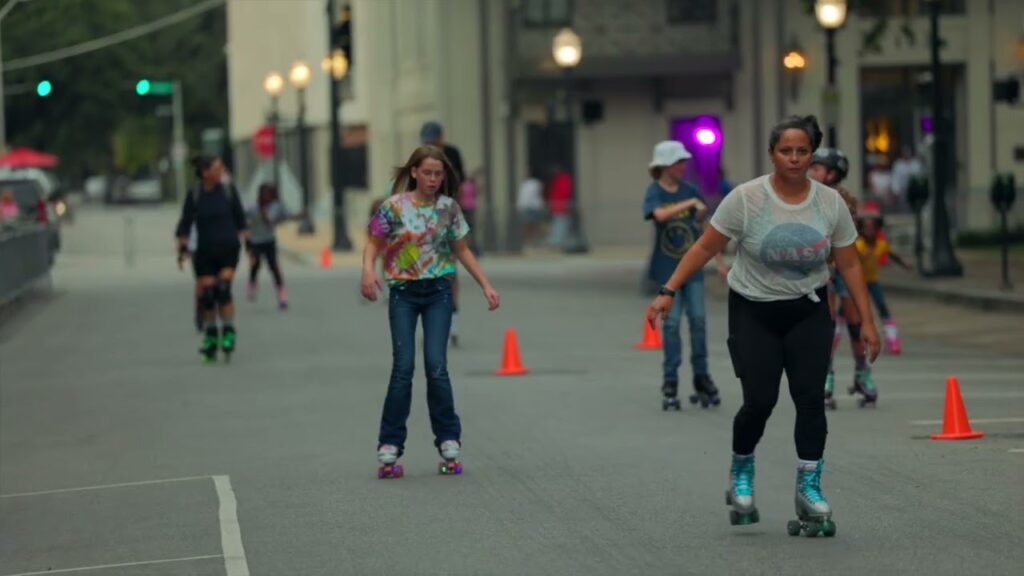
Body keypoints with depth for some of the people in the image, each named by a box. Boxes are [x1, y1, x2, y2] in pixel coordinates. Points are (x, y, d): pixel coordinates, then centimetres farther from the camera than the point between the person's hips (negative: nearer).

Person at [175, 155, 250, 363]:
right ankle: (210, 339, 10)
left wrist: (249, 244, 8)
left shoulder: (228, 191, 1)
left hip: (229, 248, 0)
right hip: (205, 251, 0)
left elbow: (240, 220, 9)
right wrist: (182, 249, -11)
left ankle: (229, 333, -8)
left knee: (223, 289, -17)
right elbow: (185, 225, 0)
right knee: (208, 295, -3)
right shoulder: (194, 196, -1)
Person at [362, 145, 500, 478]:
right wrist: (368, 271, -20)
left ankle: (449, 441, 4)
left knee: (436, 365, -7)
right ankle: (389, 446, 0)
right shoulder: (394, 206, -4)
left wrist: (486, 286, 8)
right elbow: (374, 244, 0)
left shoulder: (448, 208, 3)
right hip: (403, 292, -1)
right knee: (403, 367, -7)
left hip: (438, 291, 1)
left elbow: (462, 251, 12)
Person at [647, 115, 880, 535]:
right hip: (754, 312, -2)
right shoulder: (746, 198, -13)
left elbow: (849, 265, 2)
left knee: (810, 397, -10)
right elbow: (704, 248, -7)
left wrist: (866, 320, -1)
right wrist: (668, 292, -12)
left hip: (808, 313, 2)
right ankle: (741, 474, 20)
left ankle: (809, 490, -2)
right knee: (760, 402, -9)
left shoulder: (830, 202, -5)